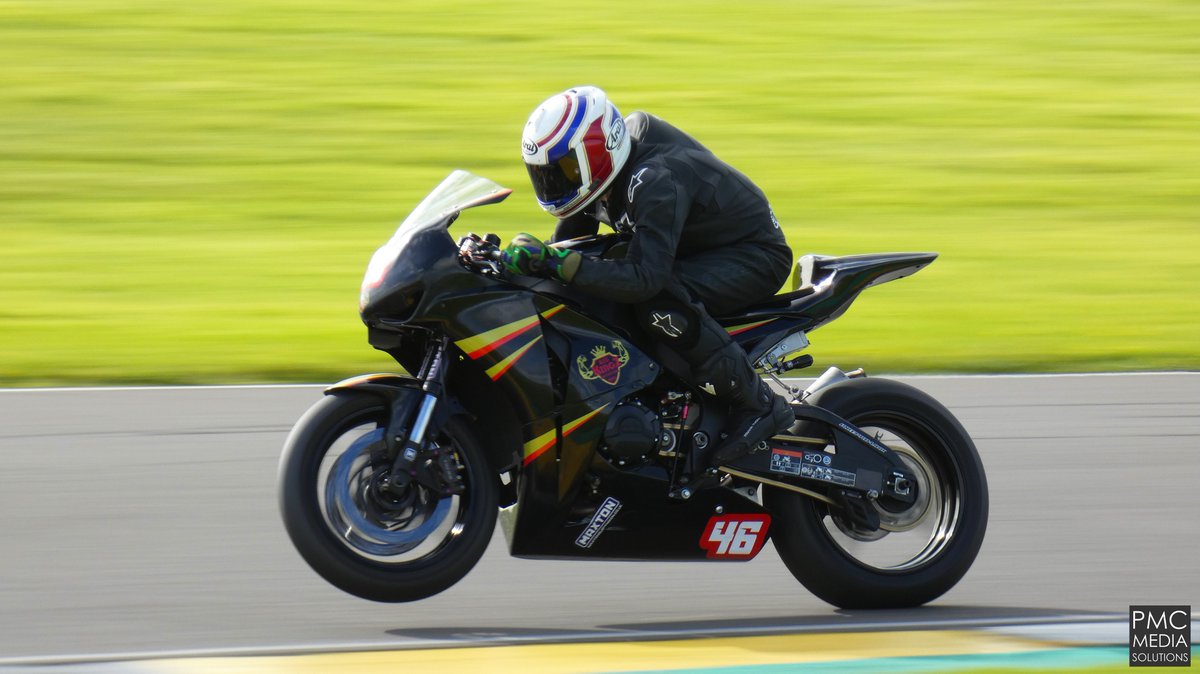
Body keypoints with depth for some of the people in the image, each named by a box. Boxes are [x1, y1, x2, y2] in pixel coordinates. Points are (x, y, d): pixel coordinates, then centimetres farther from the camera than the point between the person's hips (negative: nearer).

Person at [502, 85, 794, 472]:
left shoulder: (657, 181, -32)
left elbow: (645, 277, -42)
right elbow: (569, 238, 9)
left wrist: (556, 262, -47)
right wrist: (530, 259, -9)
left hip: (755, 255, -10)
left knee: (657, 299, -37)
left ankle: (757, 405, -26)